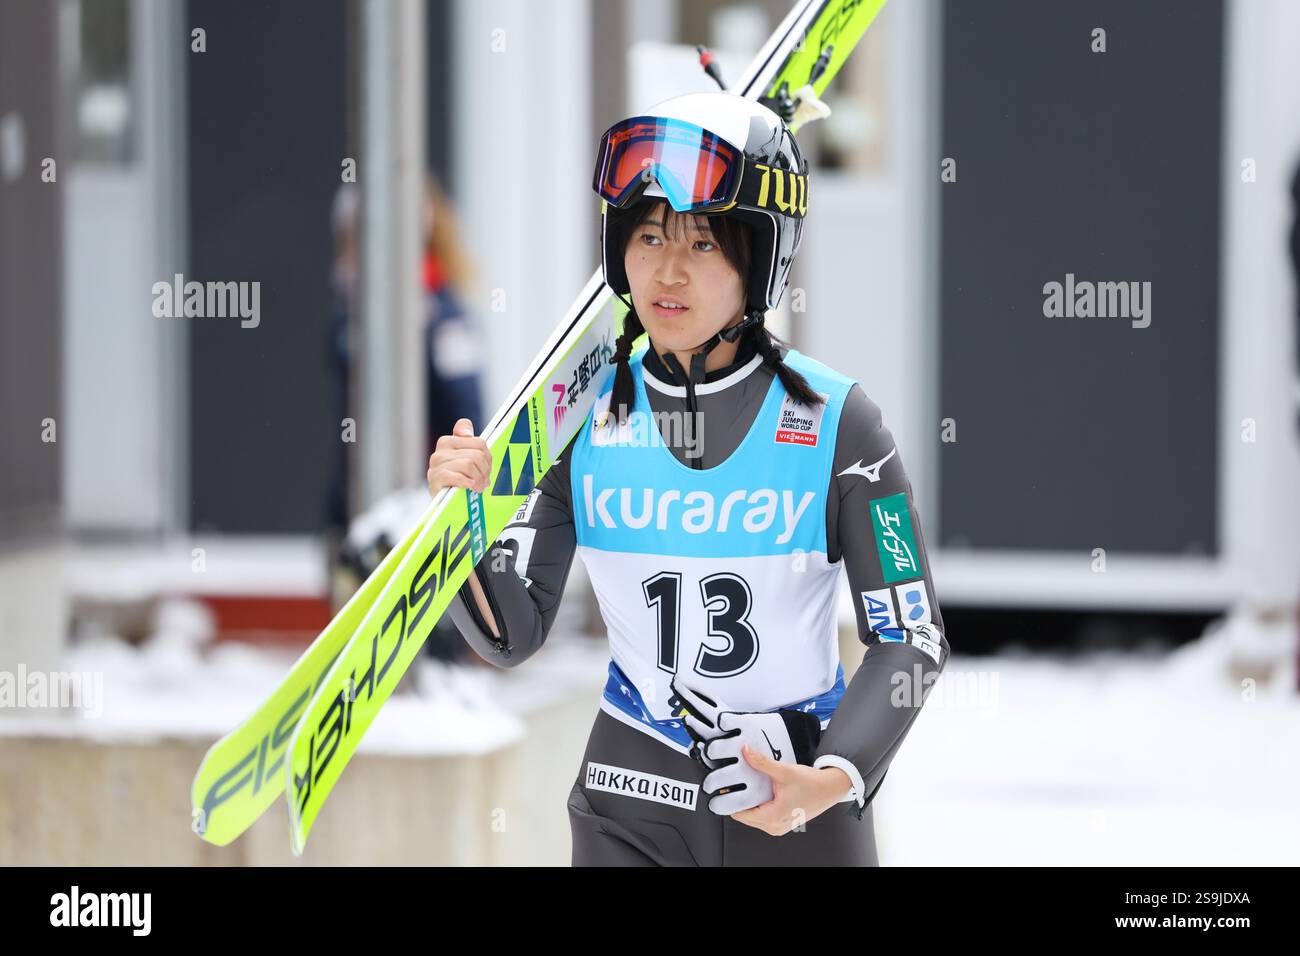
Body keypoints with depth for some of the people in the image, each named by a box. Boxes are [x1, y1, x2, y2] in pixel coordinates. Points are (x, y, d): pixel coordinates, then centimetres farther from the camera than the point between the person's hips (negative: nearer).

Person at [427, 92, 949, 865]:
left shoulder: (835, 421, -10)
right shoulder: (585, 416, -3)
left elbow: (910, 641, -9)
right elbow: (515, 636, -1)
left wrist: (832, 781, -22)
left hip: (800, 806, -2)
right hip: (631, 808, 2)